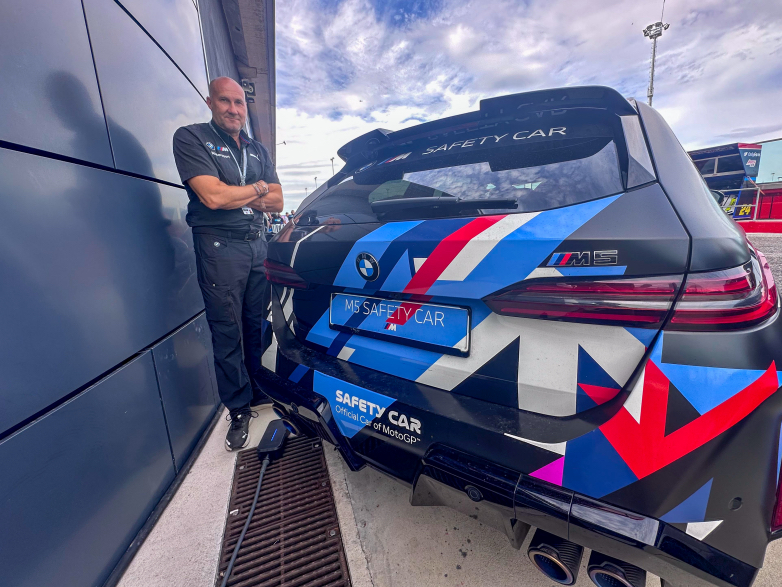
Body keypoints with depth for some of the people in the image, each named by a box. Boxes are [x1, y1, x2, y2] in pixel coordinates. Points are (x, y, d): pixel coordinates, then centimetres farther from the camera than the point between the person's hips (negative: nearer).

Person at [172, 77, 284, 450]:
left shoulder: (257, 150, 17)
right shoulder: (191, 138, 0)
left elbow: (276, 203, 8)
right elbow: (213, 196, -15)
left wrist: (235, 196, -8)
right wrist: (258, 189, -1)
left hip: (257, 245, 5)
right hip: (220, 247, -5)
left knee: (258, 326, 11)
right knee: (227, 333, 0)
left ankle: (262, 390, 28)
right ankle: (239, 411, 14)